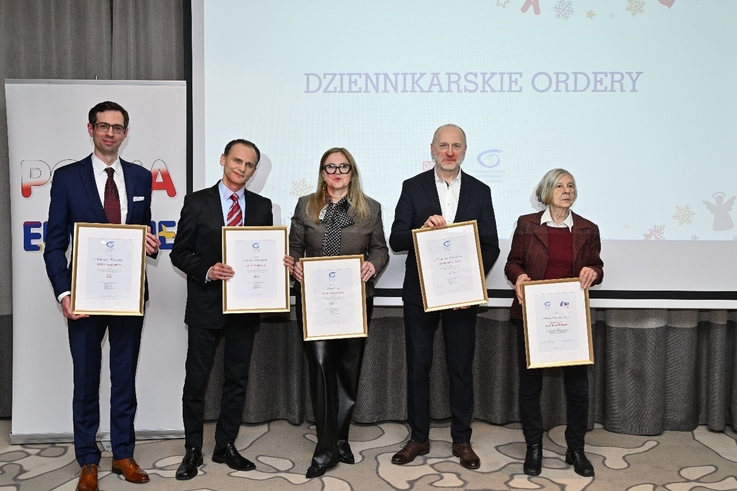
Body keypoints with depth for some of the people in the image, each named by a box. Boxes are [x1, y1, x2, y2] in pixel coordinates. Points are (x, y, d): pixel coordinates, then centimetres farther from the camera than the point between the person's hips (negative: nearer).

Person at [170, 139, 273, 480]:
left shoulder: (262, 206, 6)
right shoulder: (197, 202, -1)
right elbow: (179, 253, -1)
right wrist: (207, 270, -18)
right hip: (206, 305, -2)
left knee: (237, 379, 11)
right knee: (196, 379, 4)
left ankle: (226, 446, 25)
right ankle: (193, 450, 19)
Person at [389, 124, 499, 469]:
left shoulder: (480, 191, 4)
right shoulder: (413, 187, 1)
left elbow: (490, 245, 2)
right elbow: (396, 240, -4)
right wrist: (422, 229, -23)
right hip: (419, 292, 0)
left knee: (461, 368, 8)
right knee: (418, 366, 8)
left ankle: (461, 440, 22)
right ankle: (418, 438, 22)